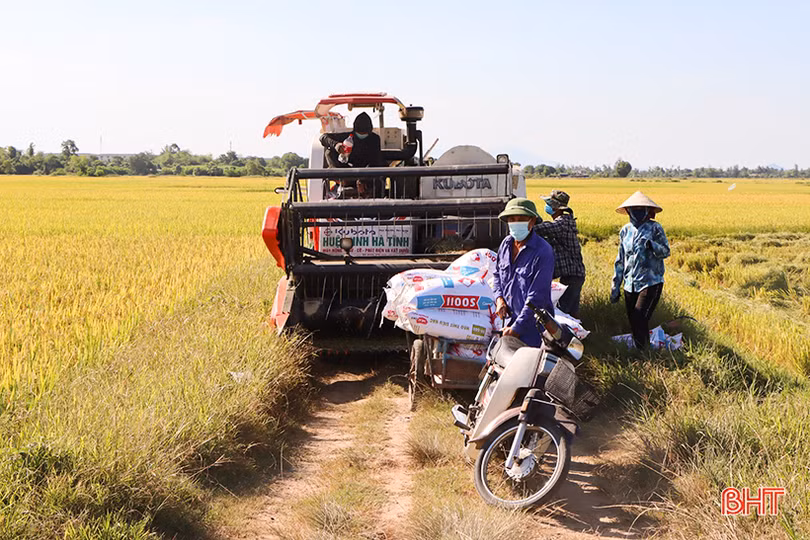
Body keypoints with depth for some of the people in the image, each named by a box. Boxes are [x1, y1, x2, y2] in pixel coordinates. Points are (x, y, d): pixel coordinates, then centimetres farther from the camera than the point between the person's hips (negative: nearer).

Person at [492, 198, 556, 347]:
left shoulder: (543, 252, -19)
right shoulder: (506, 244, 4)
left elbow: (536, 298, -20)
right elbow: (497, 274, 22)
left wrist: (516, 328, -18)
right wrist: (499, 298, 3)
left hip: (533, 325, -6)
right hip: (510, 317, 7)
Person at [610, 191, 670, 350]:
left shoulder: (655, 228, -2)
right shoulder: (625, 230, 12)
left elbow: (666, 252, -3)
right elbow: (620, 260, 17)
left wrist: (651, 245, -24)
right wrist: (615, 286, 15)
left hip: (651, 282, -5)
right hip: (630, 284, 5)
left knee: (640, 319, -16)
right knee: (633, 323, 8)